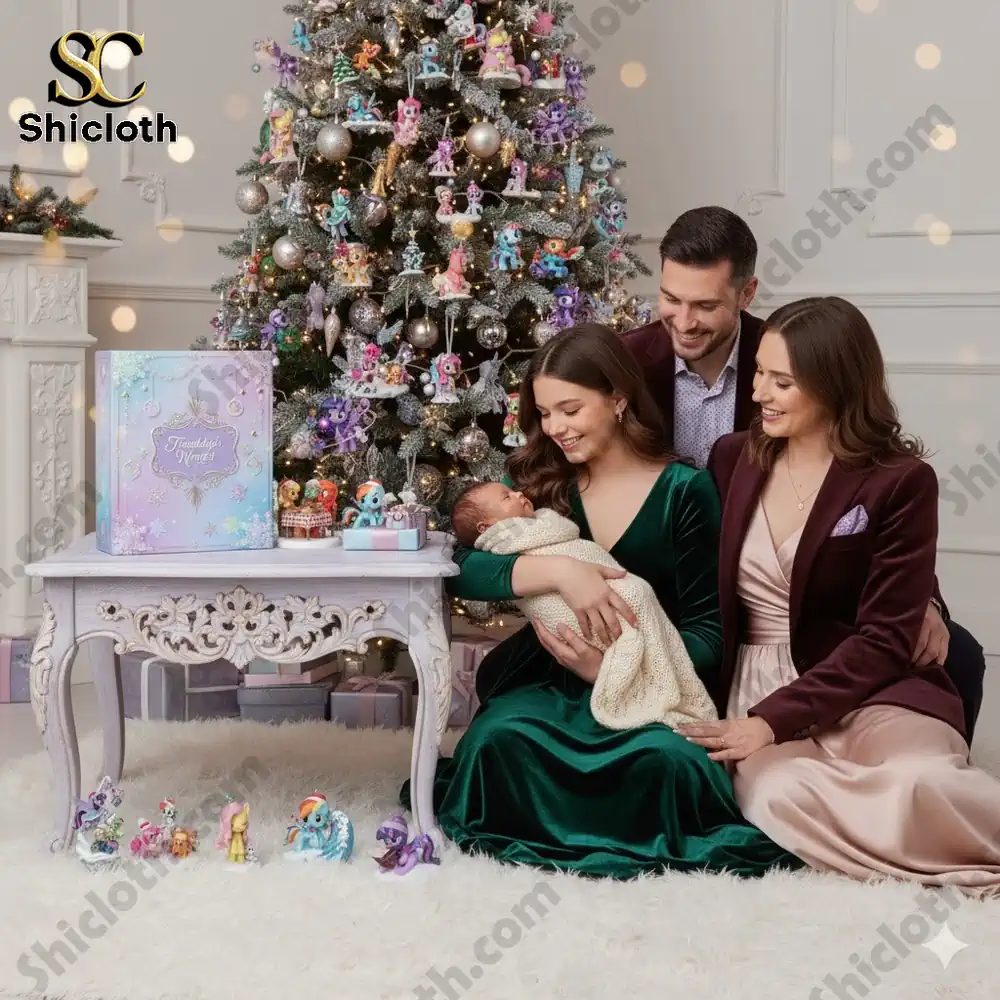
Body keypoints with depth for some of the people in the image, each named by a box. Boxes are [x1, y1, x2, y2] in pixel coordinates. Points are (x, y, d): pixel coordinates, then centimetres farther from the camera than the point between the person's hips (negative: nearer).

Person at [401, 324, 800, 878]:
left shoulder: (684, 491, -3)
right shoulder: (538, 481, 6)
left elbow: (708, 630, -5)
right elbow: (466, 569, -9)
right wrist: (557, 569, -26)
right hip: (553, 681, 2)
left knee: (669, 758, -36)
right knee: (498, 737, -32)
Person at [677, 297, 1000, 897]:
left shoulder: (900, 482, -6)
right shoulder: (732, 459, 8)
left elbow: (885, 638, -10)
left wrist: (774, 720, -19)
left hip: (868, 688, -3)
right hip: (758, 688, 4)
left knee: (921, 784, -38)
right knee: (777, 799, -33)